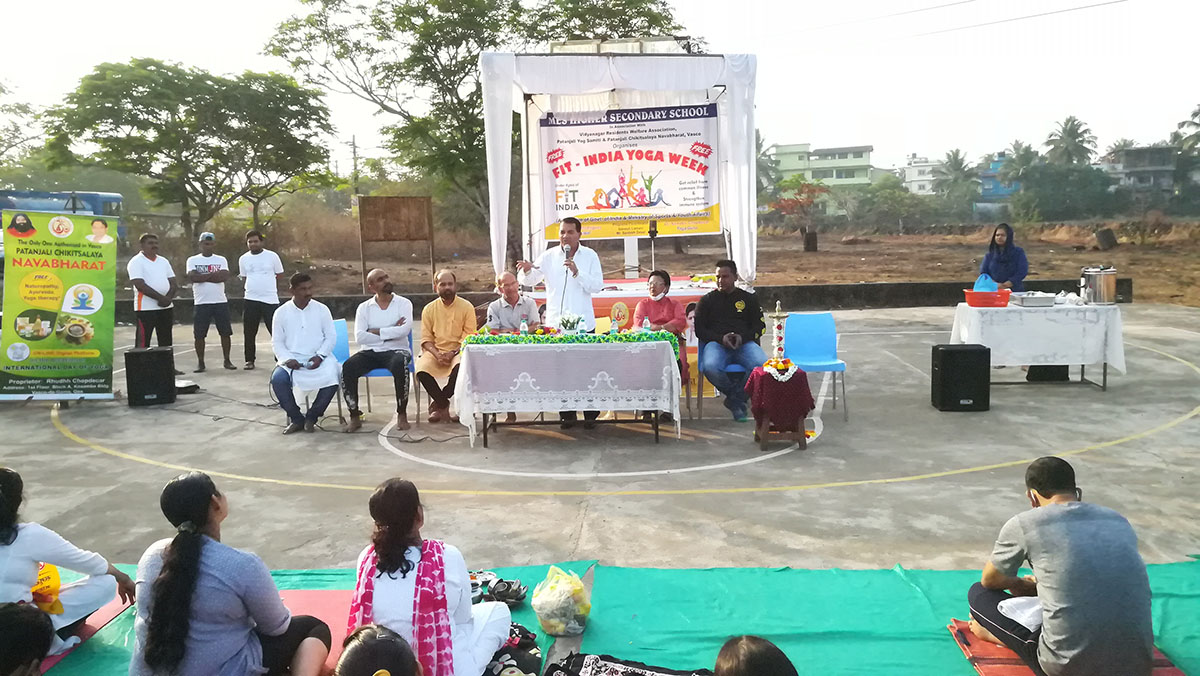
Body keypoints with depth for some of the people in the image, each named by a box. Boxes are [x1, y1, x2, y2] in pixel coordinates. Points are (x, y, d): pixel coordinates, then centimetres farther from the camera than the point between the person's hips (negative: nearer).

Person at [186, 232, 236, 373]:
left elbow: (225, 276, -10)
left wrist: (202, 276, -11)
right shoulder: (192, 260, 5)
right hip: (201, 303, -1)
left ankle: (227, 360, 14)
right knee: (199, 334, 1)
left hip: (221, 302, 1)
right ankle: (200, 362, 11)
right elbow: (192, 277, -12)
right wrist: (214, 275, -10)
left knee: (225, 332, 3)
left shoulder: (221, 260, 7)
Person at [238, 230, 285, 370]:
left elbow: (280, 275, 6)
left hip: (270, 299, -3)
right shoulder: (243, 259, 7)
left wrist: (266, 284, 7)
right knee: (249, 333, 7)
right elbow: (243, 277, 18)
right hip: (250, 300, 3)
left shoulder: (272, 256, -2)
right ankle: (249, 360, 18)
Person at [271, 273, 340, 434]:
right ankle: (296, 418, -7)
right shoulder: (281, 312, 4)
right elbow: (277, 342, 5)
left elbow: (331, 337, 4)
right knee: (277, 379, -30)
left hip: (318, 359, 0)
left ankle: (311, 416, -7)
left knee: (333, 378, -30)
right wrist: (287, 359, -14)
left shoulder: (321, 309, 4)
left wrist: (320, 356, -12)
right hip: (292, 359, 0)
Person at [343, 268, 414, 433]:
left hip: (396, 351, -2)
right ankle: (354, 416, -14)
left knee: (400, 365, -36)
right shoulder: (364, 307, 9)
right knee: (348, 367, -26)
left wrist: (375, 332, -10)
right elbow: (360, 337, -6)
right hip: (370, 352, 2)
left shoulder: (403, 303, 4)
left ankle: (402, 413, -19)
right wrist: (391, 333, -9)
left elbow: (404, 330, -14)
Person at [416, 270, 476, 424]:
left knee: (461, 367, -35)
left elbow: (469, 338, -2)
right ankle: (443, 405, -3)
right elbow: (426, 339, 5)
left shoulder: (467, 307, 2)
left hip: (458, 351, -2)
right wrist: (436, 354, -14)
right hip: (435, 351, 2)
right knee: (421, 370, -28)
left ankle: (437, 403, -9)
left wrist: (453, 353, -17)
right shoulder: (429, 309, 8)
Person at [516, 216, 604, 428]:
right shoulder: (549, 256, 6)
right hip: (555, 323, 1)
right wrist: (527, 270, -20)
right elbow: (530, 281, 2)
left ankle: (590, 414, 12)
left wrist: (576, 272, -17)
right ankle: (567, 415, 13)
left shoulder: (590, 256, 4)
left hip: (584, 323, -1)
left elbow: (597, 285, -5)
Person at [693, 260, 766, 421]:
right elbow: (699, 329, 10)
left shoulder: (749, 298, 20)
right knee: (710, 367, -37)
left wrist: (743, 336, -7)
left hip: (744, 343, 1)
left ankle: (735, 400, -10)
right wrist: (720, 338, -9)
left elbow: (760, 326, 15)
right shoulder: (707, 300, 18)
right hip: (716, 343, 0)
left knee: (762, 365, -33)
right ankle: (740, 397, -10)